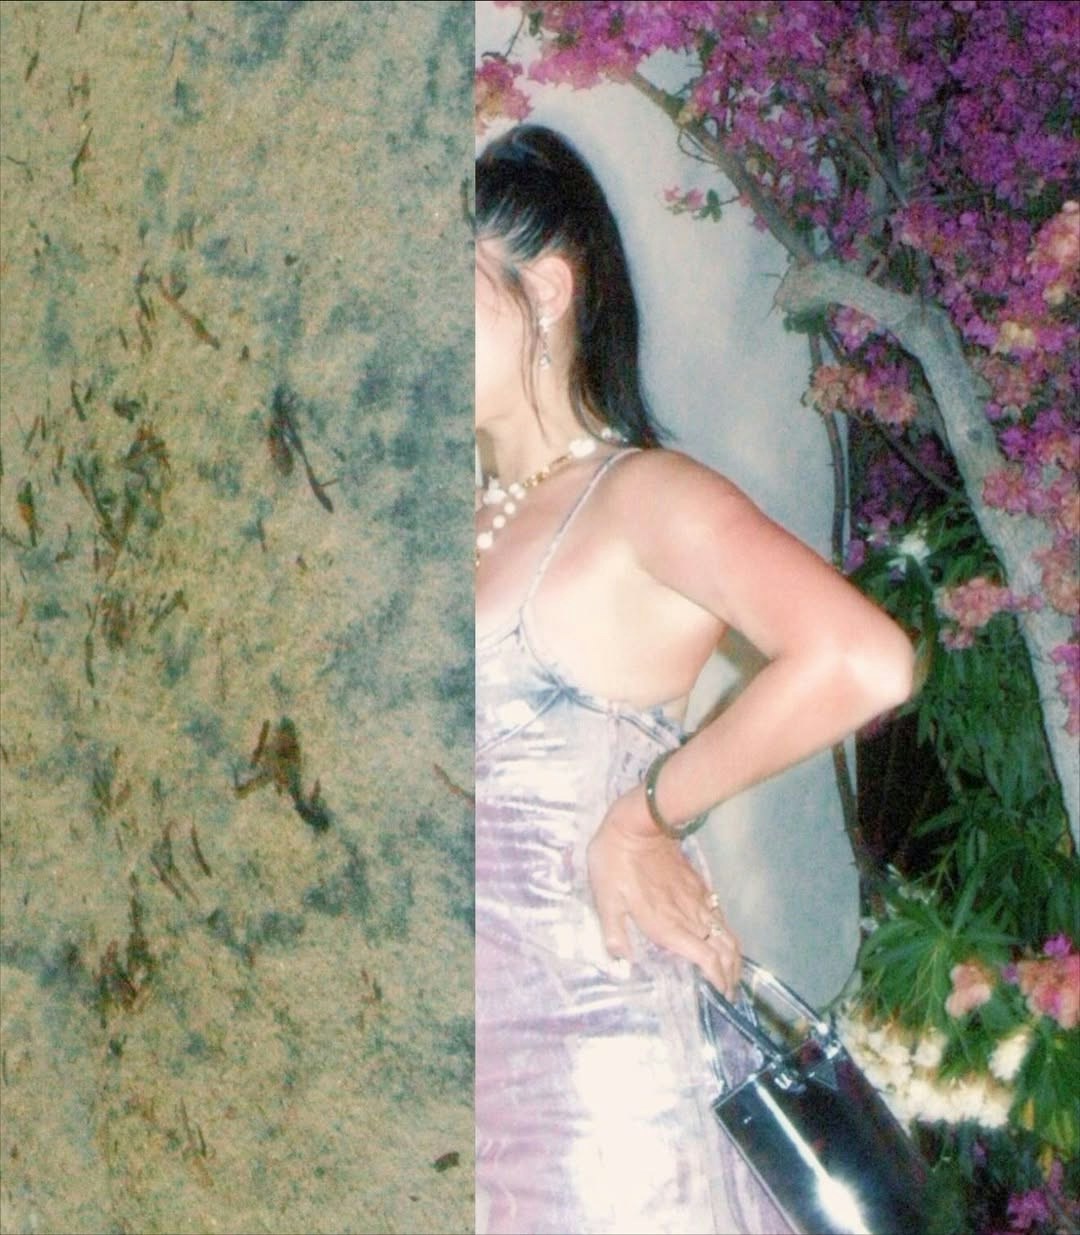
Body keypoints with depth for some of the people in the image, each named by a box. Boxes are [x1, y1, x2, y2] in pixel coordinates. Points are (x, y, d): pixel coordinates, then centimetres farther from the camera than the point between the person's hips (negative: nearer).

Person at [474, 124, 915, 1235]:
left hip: (593, 1047, -6)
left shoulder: (644, 498, -8)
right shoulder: (485, 522, 11)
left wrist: (647, 812, -17)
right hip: (484, 1048, 6)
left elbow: (863, 664, -26)